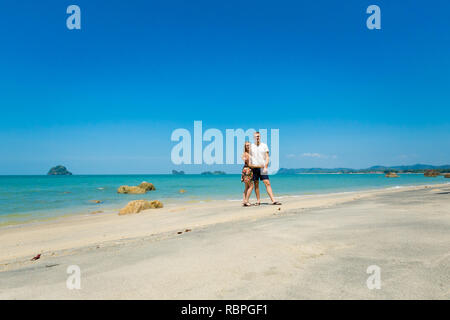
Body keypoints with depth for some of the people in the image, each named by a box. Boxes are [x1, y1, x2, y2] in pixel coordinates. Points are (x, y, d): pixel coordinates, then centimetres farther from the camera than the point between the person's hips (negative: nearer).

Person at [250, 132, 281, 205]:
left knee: (267, 183, -6)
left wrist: (265, 167, -10)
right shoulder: (251, 146, 8)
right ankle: (258, 201, 11)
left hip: (263, 167, -1)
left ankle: (273, 200, -8)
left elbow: (267, 157, 1)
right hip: (254, 167, 1)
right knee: (256, 184, 3)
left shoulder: (264, 145, 6)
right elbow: (249, 158, 9)